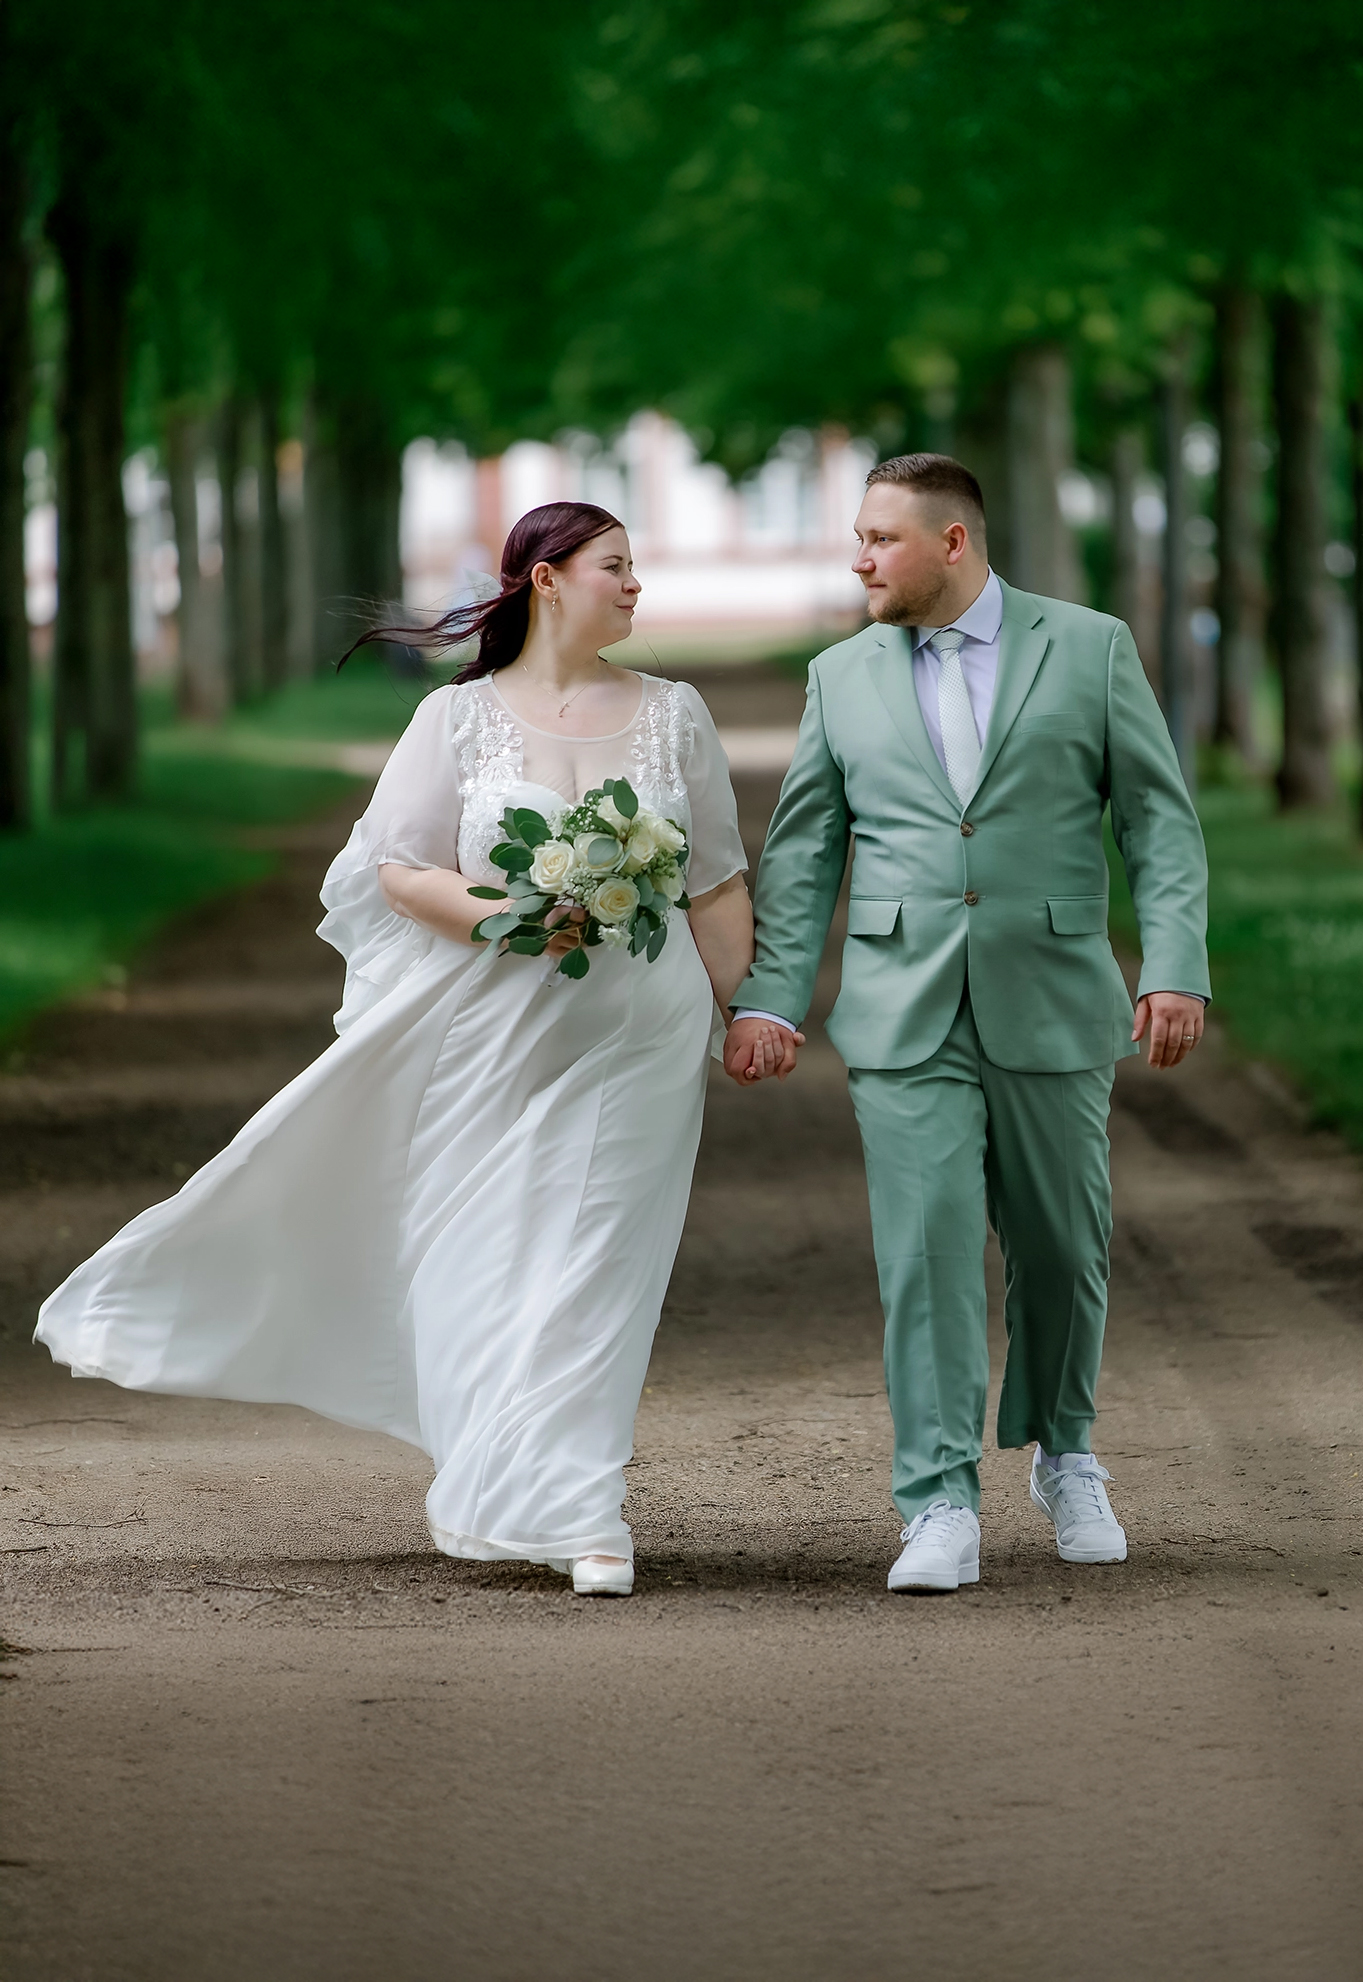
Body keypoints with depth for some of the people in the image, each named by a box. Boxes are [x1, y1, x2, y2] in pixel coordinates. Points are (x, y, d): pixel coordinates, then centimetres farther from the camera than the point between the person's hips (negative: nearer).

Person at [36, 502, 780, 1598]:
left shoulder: (675, 715, 6)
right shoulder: (459, 717, 1)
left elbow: (717, 886, 8)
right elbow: (401, 869, -3)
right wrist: (504, 917, -18)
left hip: (634, 1041, 0)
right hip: (488, 1037, 0)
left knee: (592, 1269, -4)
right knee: (483, 1258, 3)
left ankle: (581, 1518, 0)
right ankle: (547, 1499, 19)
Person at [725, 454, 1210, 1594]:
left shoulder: (1088, 649, 2)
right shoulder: (845, 677, 8)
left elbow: (1161, 819, 1)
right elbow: (803, 851, 10)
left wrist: (1177, 970, -10)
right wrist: (769, 998, 1)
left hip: (1051, 1011, -1)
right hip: (906, 1018, 1)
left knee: (1063, 1247, 8)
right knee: (928, 1247, -9)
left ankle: (1062, 1455, 32)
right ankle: (942, 1510, -9)